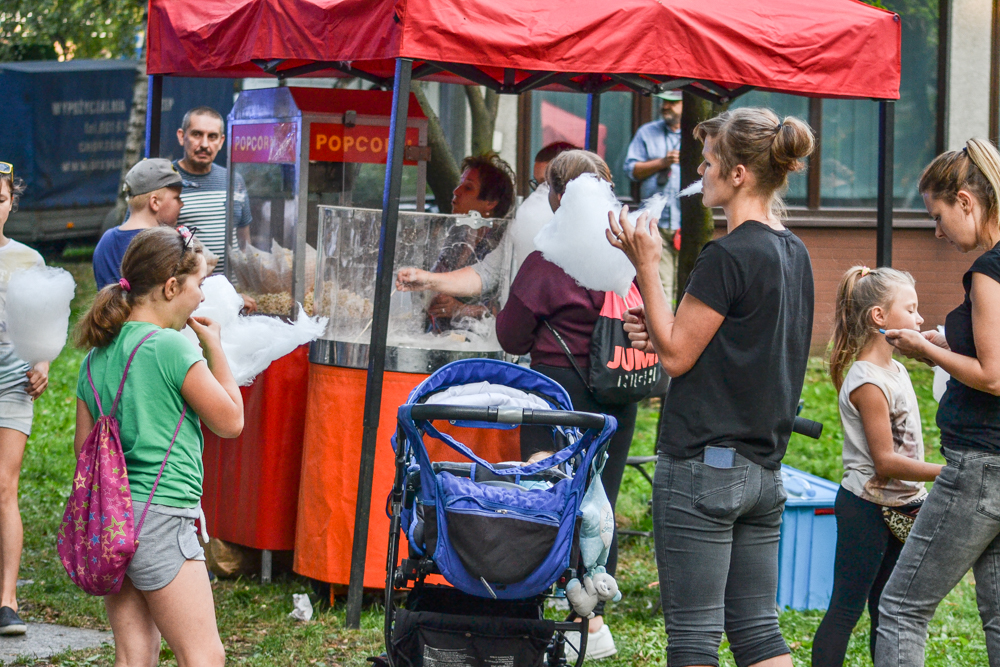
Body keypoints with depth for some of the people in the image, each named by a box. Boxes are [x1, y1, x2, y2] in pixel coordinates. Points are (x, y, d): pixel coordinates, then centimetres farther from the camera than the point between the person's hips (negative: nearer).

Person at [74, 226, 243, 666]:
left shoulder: (97, 357, 10)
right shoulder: (173, 348, -12)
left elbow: (84, 448, 14)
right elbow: (230, 421, -2)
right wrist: (214, 348, 7)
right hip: (160, 514, -8)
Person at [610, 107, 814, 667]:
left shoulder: (729, 255, -17)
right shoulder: (795, 253, 10)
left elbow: (677, 356, -11)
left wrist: (646, 267, -11)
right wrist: (662, 331, 10)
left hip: (703, 463, -8)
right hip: (764, 468, 8)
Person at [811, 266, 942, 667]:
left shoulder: (895, 370, 11)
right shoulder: (867, 382, -19)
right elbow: (885, 461, -21)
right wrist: (948, 474, -23)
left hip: (899, 507, 9)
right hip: (867, 509, -9)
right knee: (847, 609, -6)